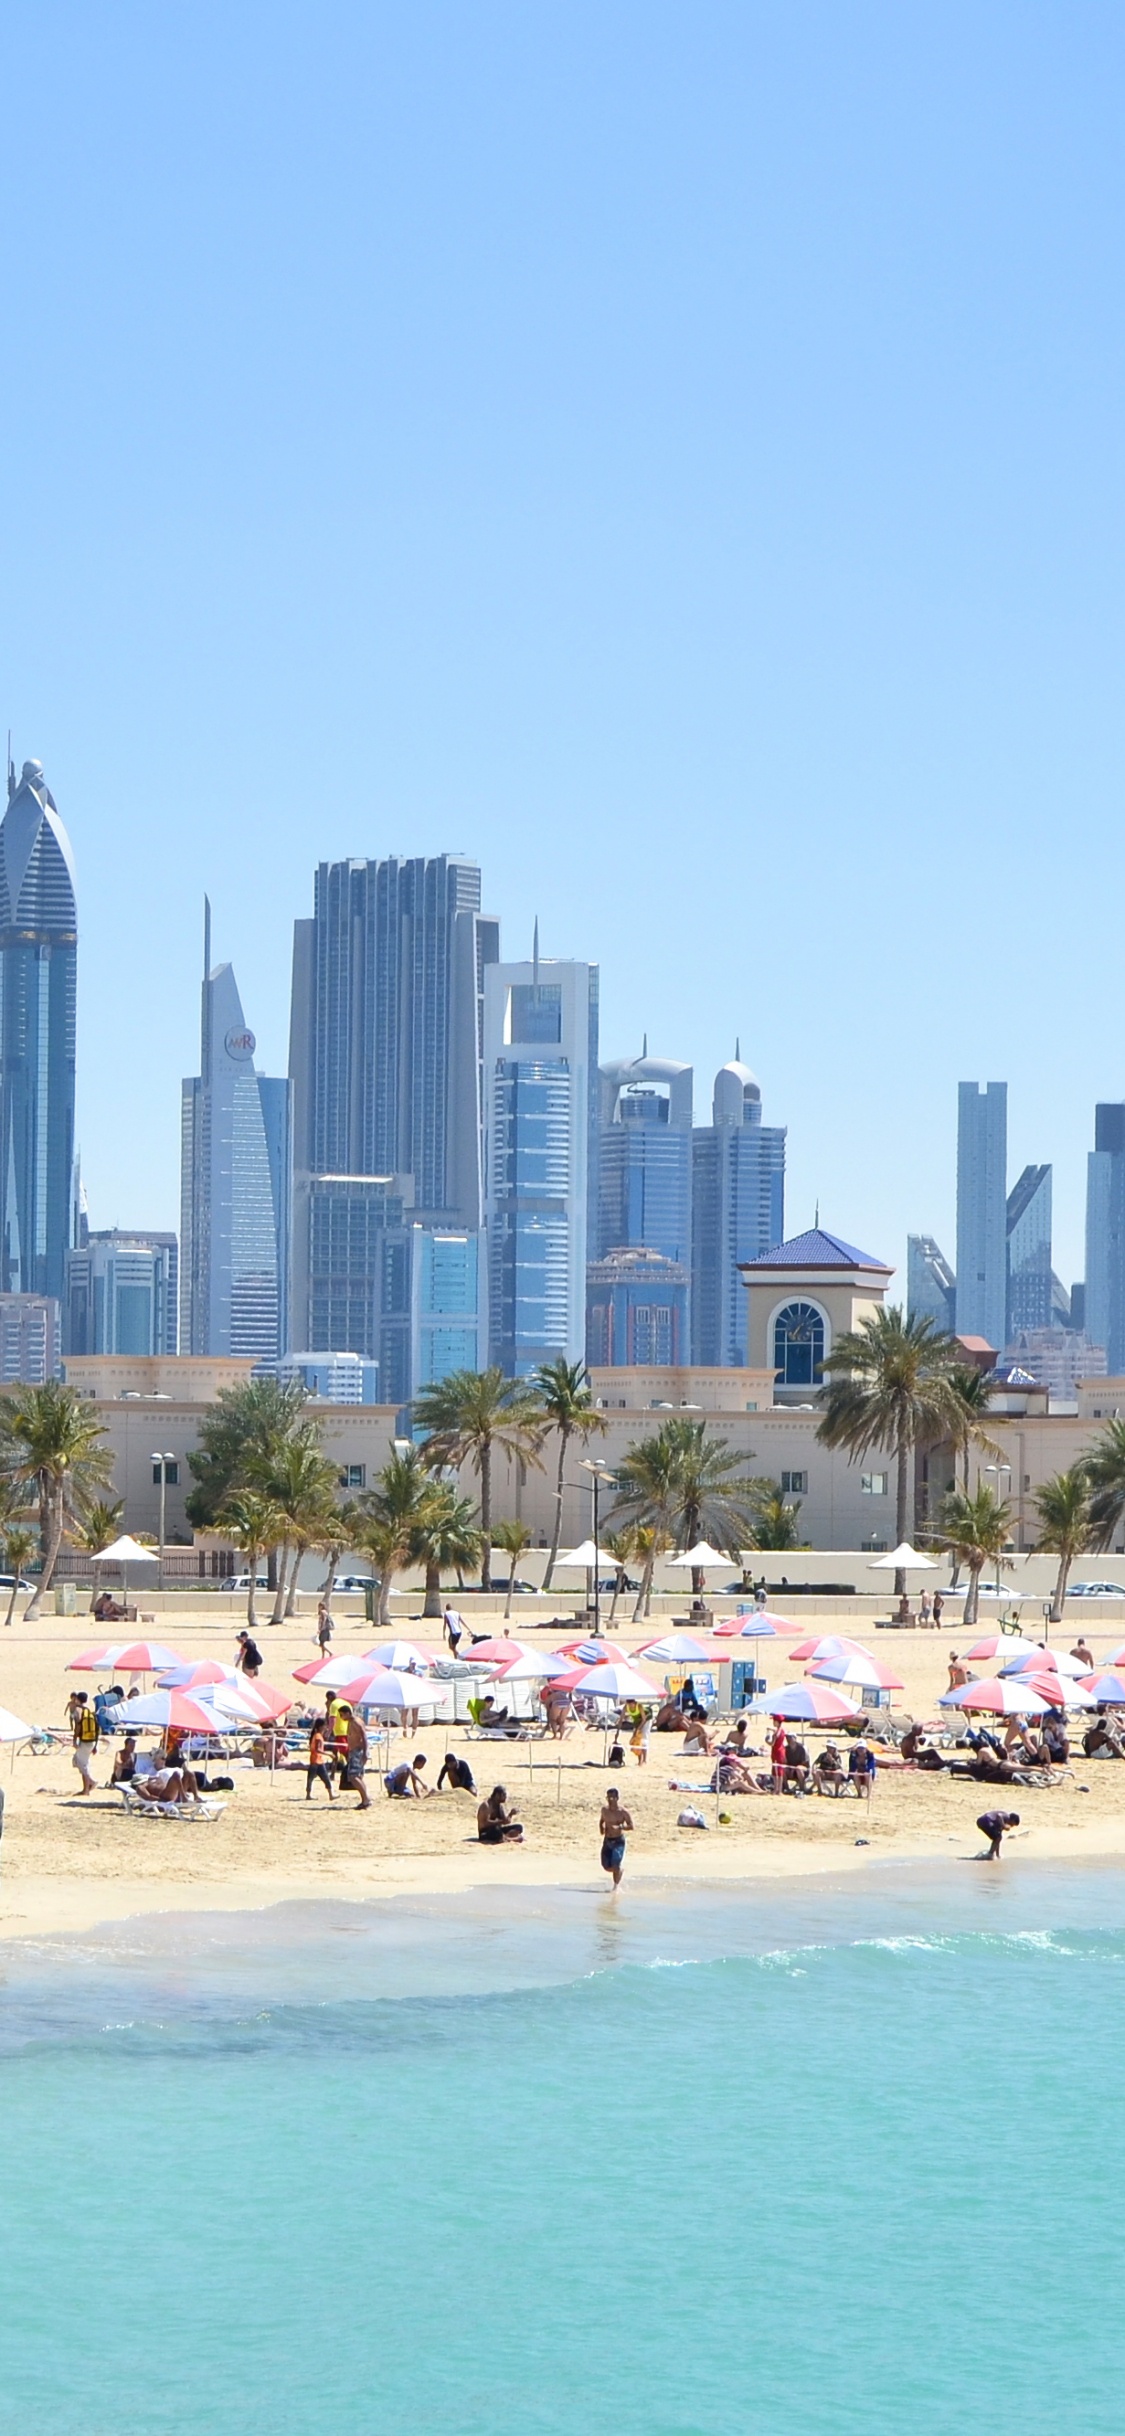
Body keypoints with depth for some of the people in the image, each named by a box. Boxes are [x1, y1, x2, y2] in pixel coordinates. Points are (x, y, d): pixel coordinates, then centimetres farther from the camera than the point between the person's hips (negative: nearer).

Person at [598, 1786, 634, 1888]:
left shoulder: (623, 1812, -11)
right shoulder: (604, 1809, 3)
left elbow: (631, 1826, -10)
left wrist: (619, 1827, -26)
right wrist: (601, 1828, -2)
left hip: (618, 1841, -5)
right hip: (607, 1840, 5)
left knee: (616, 1865, -15)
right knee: (606, 1866, 4)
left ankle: (616, 1886, -1)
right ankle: (620, 1869, 35)